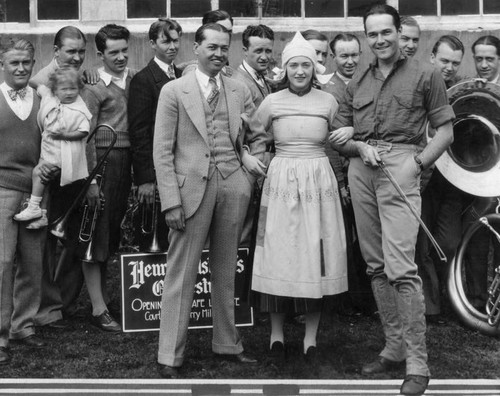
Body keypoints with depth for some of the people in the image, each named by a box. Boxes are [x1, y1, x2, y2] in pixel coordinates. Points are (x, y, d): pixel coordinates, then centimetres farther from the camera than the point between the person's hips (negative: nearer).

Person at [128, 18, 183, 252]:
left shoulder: (182, 77, 13)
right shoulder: (142, 80, -7)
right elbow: (139, 133, -11)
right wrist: (145, 179, -15)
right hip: (155, 177, -6)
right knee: (153, 242, 2)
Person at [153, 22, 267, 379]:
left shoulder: (240, 91, 11)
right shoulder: (174, 91, 0)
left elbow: (259, 136, 21)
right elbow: (163, 151, -4)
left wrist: (251, 164, 3)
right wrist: (171, 200, -11)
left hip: (233, 186, 4)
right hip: (192, 186, -3)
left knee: (226, 272, 13)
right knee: (181, 275, -1)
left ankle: (227, 343, 25)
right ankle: (170, 356, 4)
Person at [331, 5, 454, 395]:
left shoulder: (424, 74, 6)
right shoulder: (358, 81, 17)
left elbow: (445, 131, 4)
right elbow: (338, 135, 18)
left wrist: (418, 163, -10)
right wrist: (360, 147, -3)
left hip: (400, 169, -5)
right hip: (361, 171, 5)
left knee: (401, 268, -14)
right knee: (376, 265, 8)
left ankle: (417, 363, -8)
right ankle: (394, 347, 19)